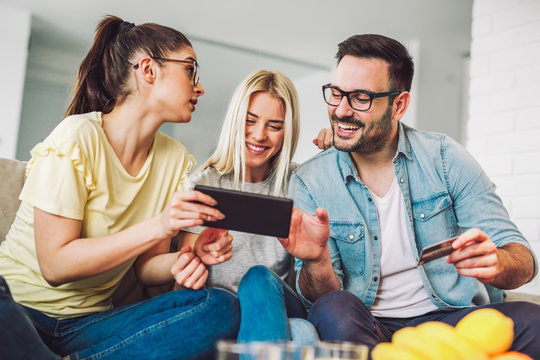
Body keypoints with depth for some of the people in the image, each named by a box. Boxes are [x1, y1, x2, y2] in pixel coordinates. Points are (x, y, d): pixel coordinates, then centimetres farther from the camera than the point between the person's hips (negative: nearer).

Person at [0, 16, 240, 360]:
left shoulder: (176, 159, 3)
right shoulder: (77, 138, -15)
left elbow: (145, 266, 6)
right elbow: (55, 264, -17)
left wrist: (180, 262, -18)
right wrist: (159, 226, -26)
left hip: (88, 321, 7)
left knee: (221, 308, -20)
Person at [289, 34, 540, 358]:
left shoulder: (444, 157, -3)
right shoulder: (309, 182, -3)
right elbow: (321, 296, -5)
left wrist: (494, 264, -30)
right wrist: (317, 262, -29)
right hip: (367, 329, 0)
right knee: (334, 309, -33)